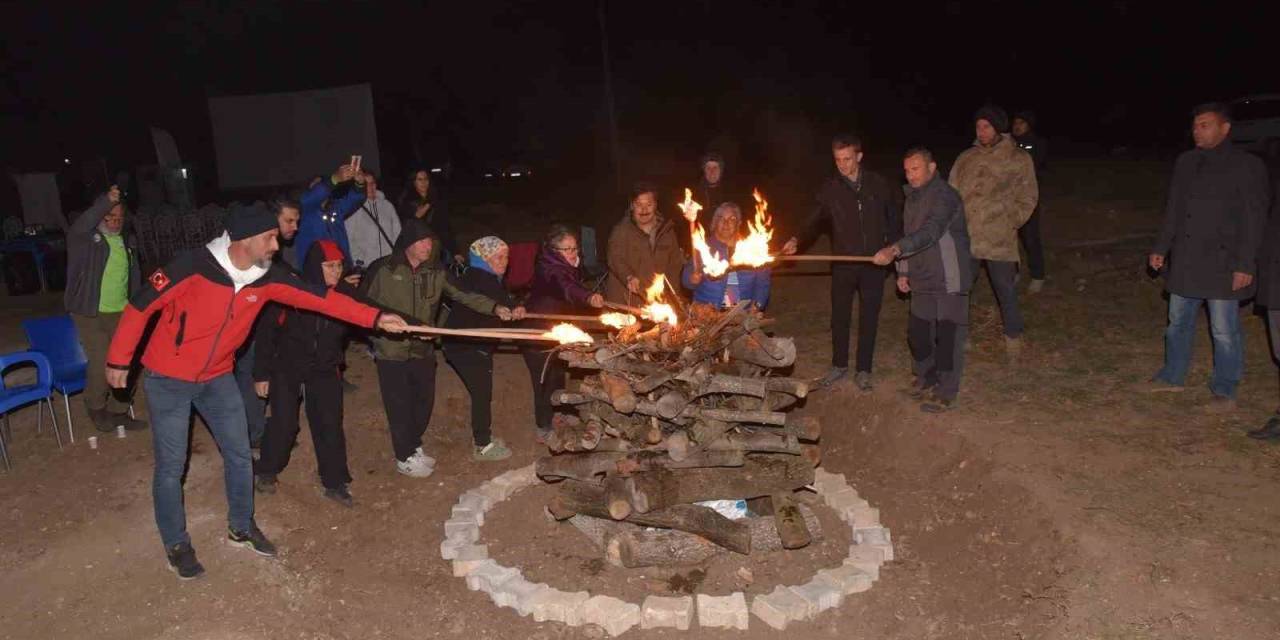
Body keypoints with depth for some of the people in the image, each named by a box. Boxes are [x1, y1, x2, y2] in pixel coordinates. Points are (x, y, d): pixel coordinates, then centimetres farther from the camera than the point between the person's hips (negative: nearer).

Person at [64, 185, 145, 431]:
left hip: (121, 313, 6)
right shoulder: (84, 239, -6)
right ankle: (96, 408, 17)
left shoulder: (127, 242, 12)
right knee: (101, 364, -9)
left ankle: (118, 411, 22)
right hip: (91, 314, -5)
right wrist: (105, 202, -37)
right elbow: (79, 227, -31)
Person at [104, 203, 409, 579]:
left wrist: (375, 319, -20)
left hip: (217, 378, 5)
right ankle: (176, 544, 23)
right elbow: (141, 305, -17)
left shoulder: (266, 277, -11)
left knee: (239, 455, 10)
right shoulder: (195, 266, -26)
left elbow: (319, 297, -13)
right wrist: (118, 361, -10)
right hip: (168, 379, -5)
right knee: (171, 466, 3)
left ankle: (241, 527, 31)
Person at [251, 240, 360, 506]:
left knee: (330, 424, 0)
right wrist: (261, 373, -8)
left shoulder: (345, 293, -11)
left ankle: (336, 482, 11)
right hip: (286, 367, -2)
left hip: (324, 370, 2)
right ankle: (266, 471, 30)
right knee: (284, 423, 4)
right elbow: (265, 331, -11)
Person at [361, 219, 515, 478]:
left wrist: (495, 308, -18)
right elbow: (368, 305, -2)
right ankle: (404, 458, 22)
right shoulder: (383, 270, -11)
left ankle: (414, 447, 38)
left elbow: (463, 295, -6)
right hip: (392, 351, -4)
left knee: (424, 401, 14)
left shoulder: (436, 272, 0)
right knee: (400, 406, 4)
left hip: (423, 349, 4)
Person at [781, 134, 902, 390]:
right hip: (843, 264, 1)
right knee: (839, 316, 9)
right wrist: (797, 241, -22)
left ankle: (863, 371, 19)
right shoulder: (830, 188, -1)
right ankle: (839, 365, 27)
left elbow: (894, 218, 9)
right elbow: (816, 221, -5)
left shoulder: (879, 184, -1)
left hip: (874, 263, 0)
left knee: (869, 318, 6)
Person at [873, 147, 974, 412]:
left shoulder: (944, 196, -18)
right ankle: (925, 378, 34)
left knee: (947, 336, 0)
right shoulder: (912, 197, 11)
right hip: (922, 280, 8)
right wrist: (903, 271, 12)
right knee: (917, 331, 14)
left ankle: (946, 392, 13)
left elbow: (930, 232, -33)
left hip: (949, 280, -8)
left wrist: (895, 250, -45)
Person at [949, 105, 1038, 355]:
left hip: (1000, 240, -2)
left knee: (1006, 291, 8)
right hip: (966, 238, 2)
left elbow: (1028, 198, 4)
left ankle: (1013, 337, 26)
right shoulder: (966, 158, 6)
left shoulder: (1019, 159, 1)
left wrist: (1010, 223, -4)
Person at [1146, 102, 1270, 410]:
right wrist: (1160, 248, 13)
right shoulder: (1185, 162, 8)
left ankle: (1224, 391, 16)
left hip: (1222, 264, -5)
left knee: (1224, 331, 3)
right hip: (1184, 260, 6)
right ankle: (1172, 376, 31)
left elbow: (1253, 220, -10)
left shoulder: (1247, 165, -8)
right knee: (1178, 323, 16)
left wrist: (1245, 265, -14)